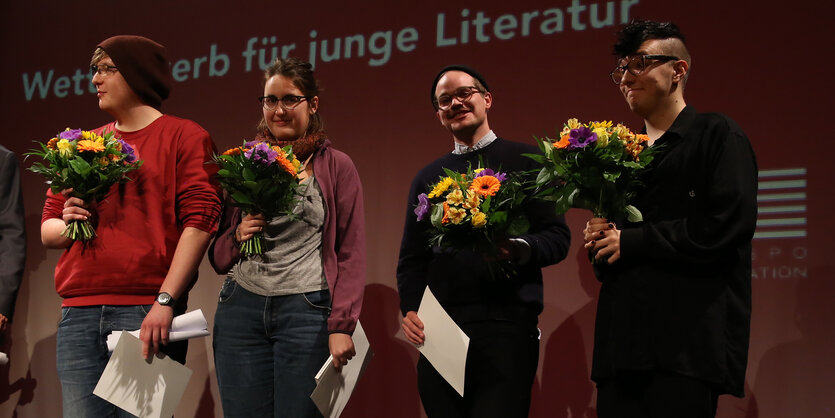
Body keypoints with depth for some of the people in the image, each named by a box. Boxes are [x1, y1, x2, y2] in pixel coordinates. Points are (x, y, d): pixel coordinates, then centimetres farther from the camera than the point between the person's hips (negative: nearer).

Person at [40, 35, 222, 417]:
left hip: (147, 313, -5)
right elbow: (47, 230, 24)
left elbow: (200, 220, -8)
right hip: (79, 314, 5)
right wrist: (67, 223, -1)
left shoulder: (184, 137, 4)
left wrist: (165, 302, -17)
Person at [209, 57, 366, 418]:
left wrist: (341, 326, -10)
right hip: (241, 307, 3)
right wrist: (238, 236, -6)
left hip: (308, 310, -3)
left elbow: (351, 254, -1)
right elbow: (218, 256, 17)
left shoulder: (336, 166, 4)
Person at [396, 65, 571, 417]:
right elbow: (412, 257, 18)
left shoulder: (525, 161, 7)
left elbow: (557, 237, 1)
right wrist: (410, 308, 0)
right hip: (439, 327, 4)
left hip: (506, 323, -3)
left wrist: (520, 249, -19)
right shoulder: (427, 178, 18)